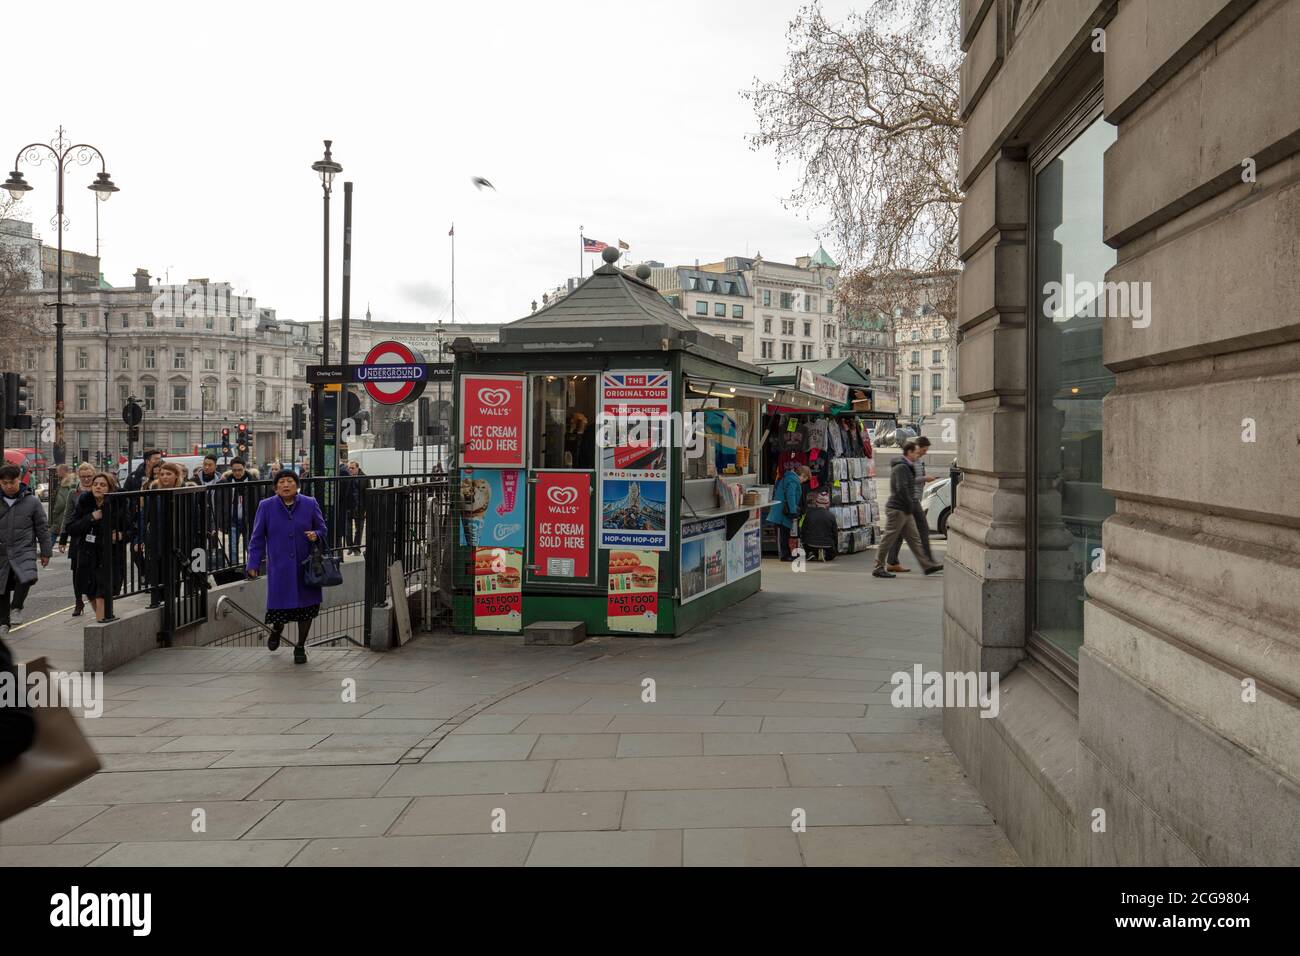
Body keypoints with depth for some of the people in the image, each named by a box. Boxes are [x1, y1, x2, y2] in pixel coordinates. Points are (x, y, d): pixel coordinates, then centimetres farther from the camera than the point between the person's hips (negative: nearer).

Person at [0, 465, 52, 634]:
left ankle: (16, 607, -5)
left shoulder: (31, 501, -1)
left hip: (24, 550, -2)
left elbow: (42, 528, 5)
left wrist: (45, 552, 6)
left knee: (28, 577, -27)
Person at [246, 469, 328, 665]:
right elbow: (257, 538, 3)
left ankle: (300, 647, 24)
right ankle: (276, 629, 40)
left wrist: (316, 535, -13)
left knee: (306, 606, 5)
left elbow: (323, 529, 10)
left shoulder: (310, 505, 1)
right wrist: (254, 564, 0)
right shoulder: (266, 507, -1)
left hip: (306, 567, 1)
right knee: (279, 607, 2)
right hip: (279, 568, -1)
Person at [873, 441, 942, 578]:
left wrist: (914, 501, 16)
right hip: (897, 509, -10)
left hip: (904, 510, 10)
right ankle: (878, 568, 3)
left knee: (914, 538, 10)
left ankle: (928, 565, 13)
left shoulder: (906, 466, 18)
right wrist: (910, 506, -17)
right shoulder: (901, 467, -16)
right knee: (888, 539, -4)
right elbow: (901, 489, -25)